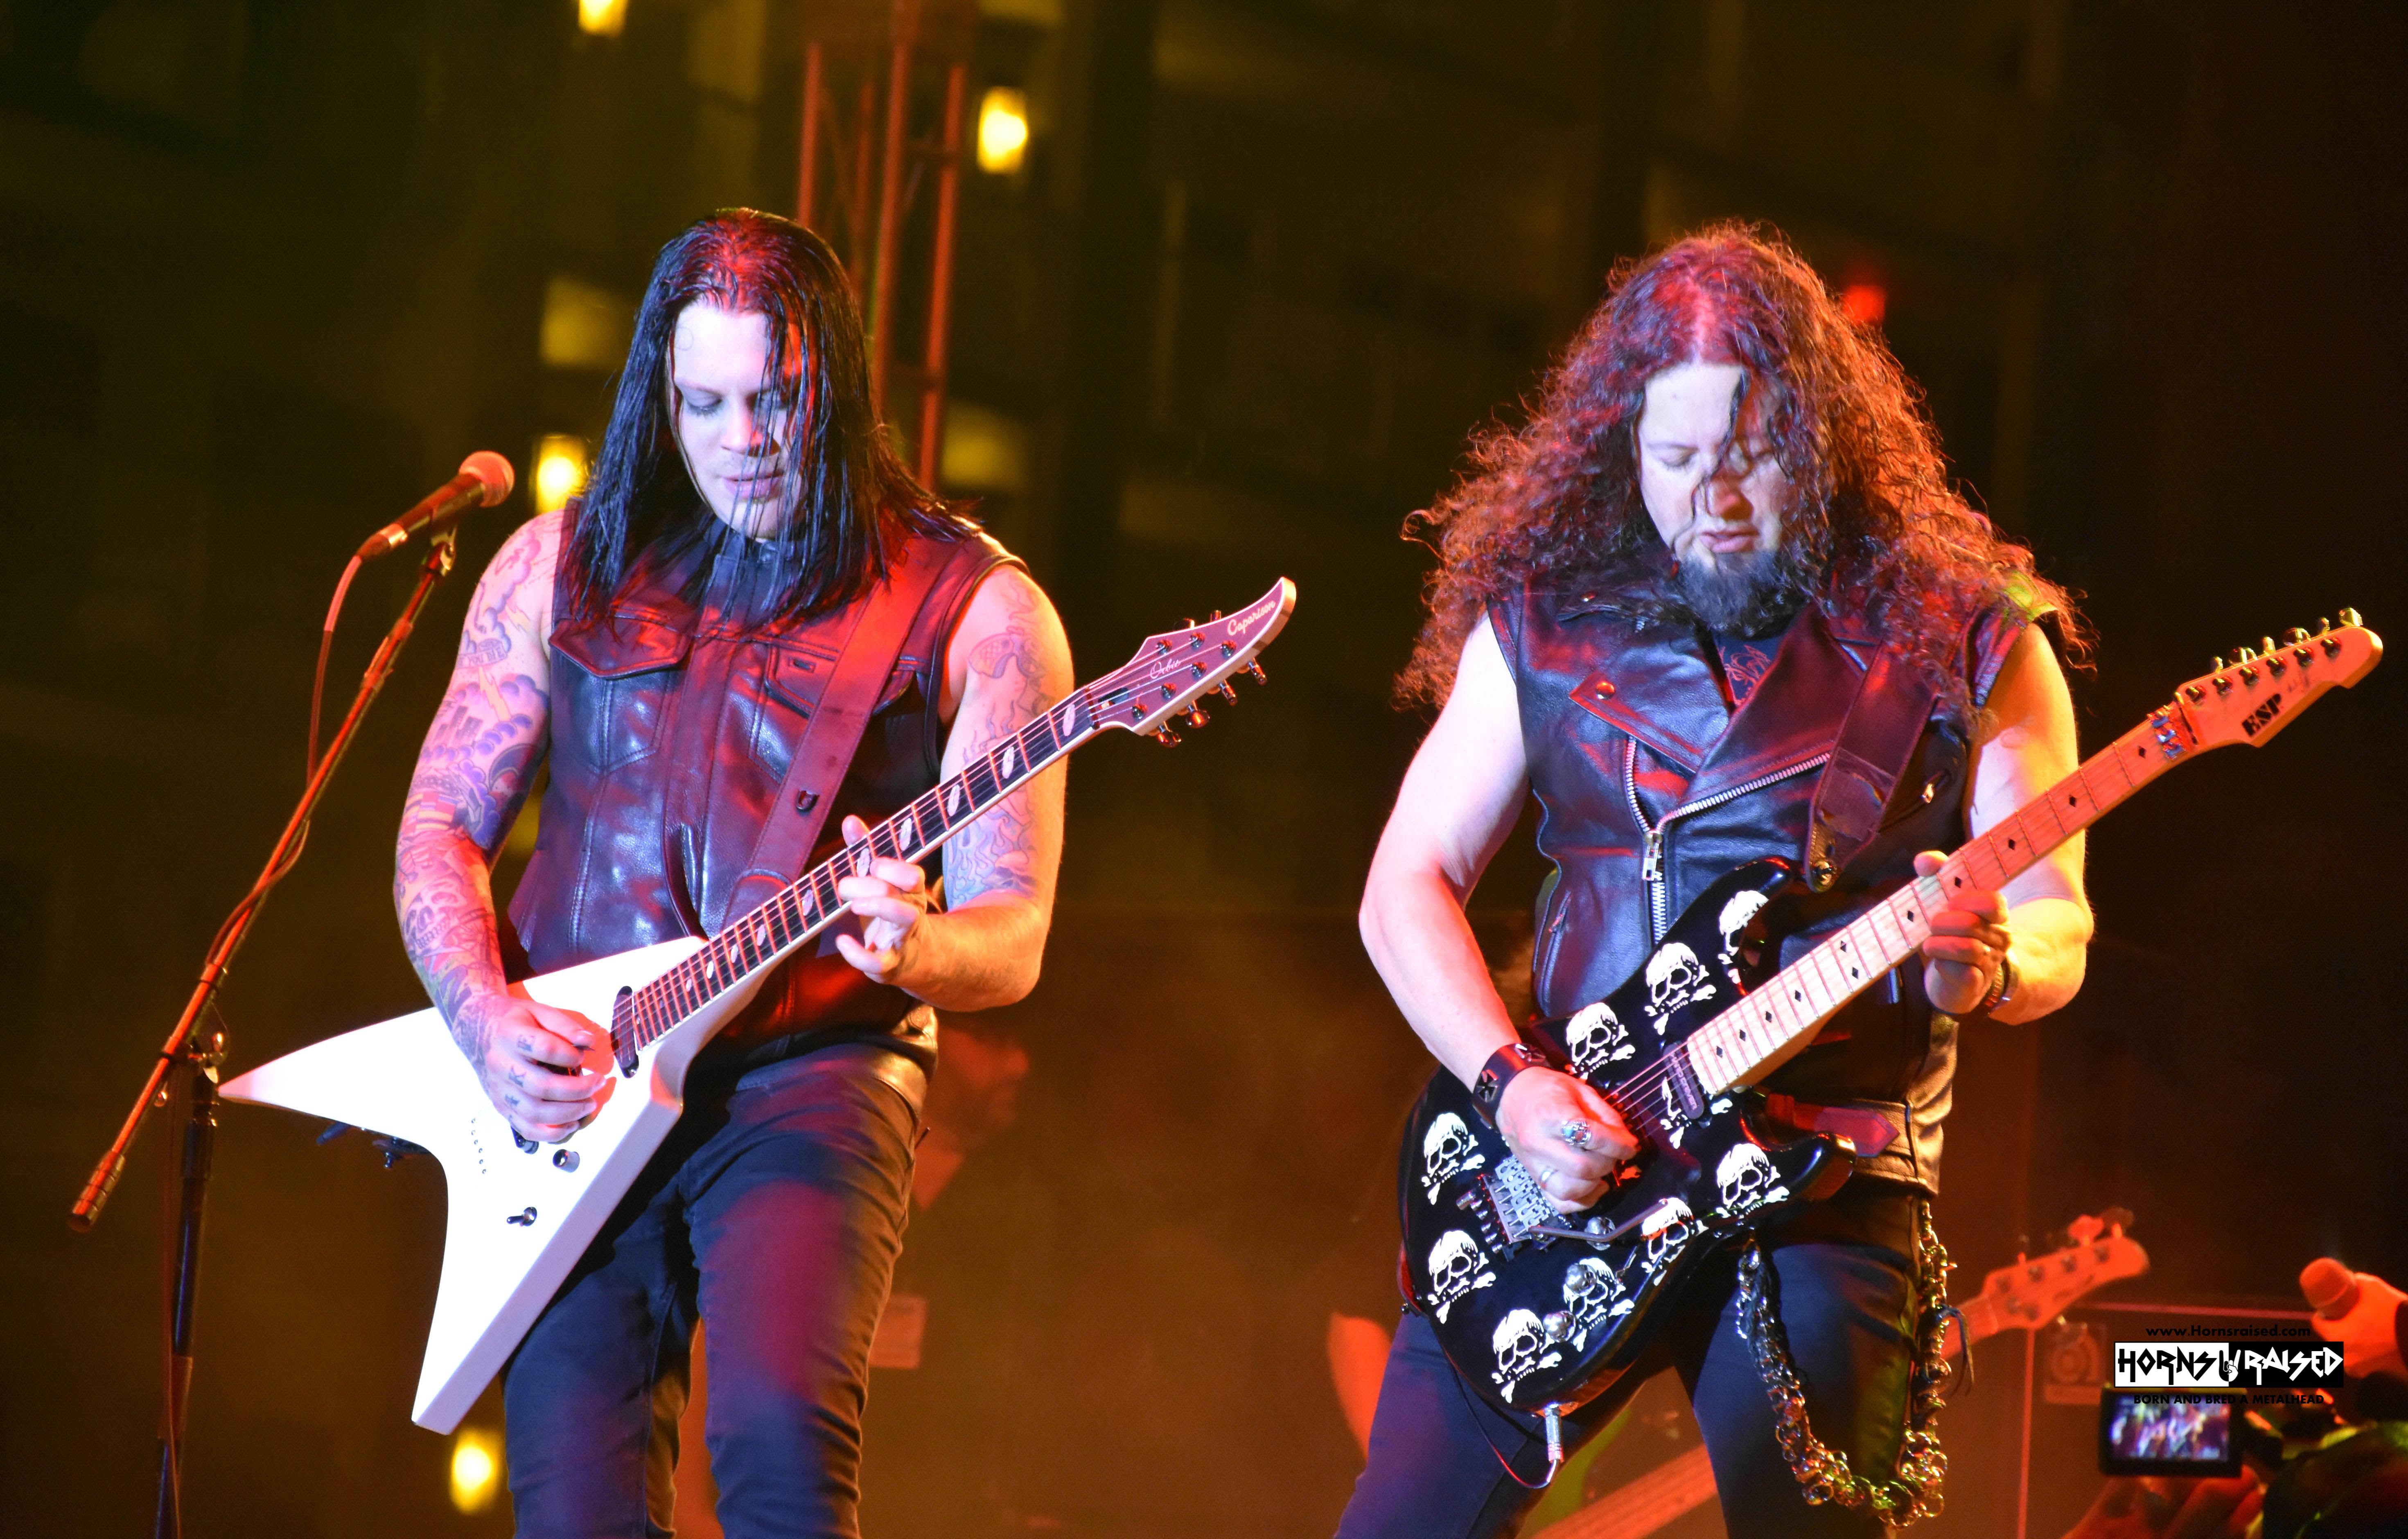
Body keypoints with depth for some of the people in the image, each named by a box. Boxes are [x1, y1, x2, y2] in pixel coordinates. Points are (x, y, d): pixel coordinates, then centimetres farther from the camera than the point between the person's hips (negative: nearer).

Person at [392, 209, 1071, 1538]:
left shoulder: (974, 611, 1)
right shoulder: (561, 569, 12)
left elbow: (1011, 940, 0)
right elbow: (439, 826, 14)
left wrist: (912, 948, -24)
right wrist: (487, 1020, -5)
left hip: (809, 1078, -3)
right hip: (565, 1092, 3)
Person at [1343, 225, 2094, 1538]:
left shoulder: (1961, 640, 2)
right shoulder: (1541, 624, 8)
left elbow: (2055, 920, 1)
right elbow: (1406, 888, 8)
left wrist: (1988, 964, -23)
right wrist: (1511, 1085, -9)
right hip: (1554, 1179, 2)